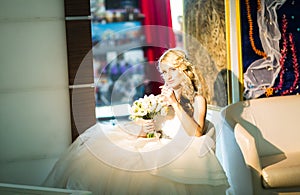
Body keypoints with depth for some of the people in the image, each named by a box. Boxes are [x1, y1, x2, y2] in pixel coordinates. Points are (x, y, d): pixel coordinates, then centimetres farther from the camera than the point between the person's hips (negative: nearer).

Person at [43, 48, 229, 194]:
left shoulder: (198, 100, 6)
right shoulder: (163, 98, 21)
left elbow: (196, 134, -9)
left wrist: (175, 104, -11)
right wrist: (143, 128, -8)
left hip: (184, 155, -5)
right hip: (161, 149, 5)